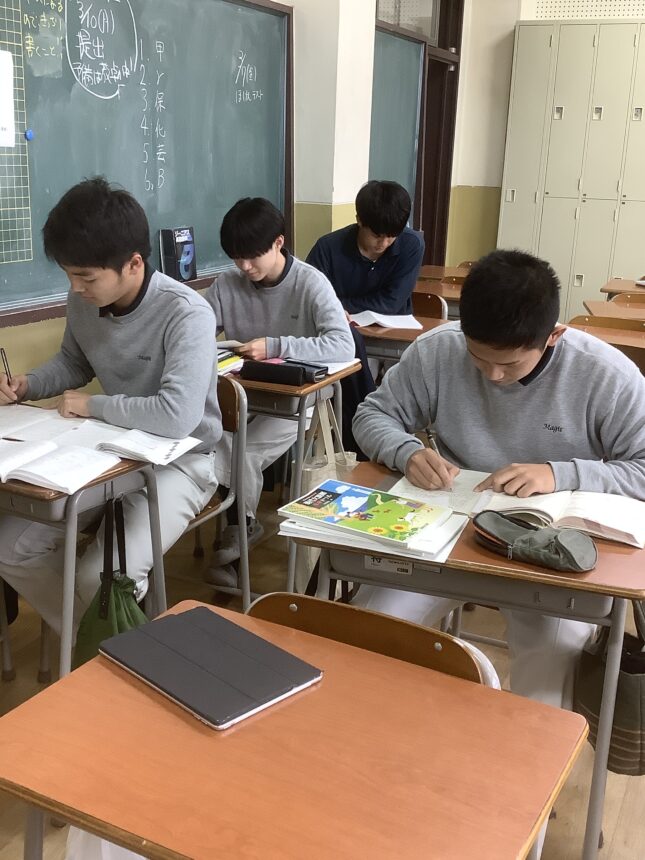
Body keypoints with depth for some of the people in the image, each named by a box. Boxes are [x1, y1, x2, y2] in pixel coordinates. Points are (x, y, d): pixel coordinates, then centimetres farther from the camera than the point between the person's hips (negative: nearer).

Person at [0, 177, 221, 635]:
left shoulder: (186, 314, -27)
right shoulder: (83, 301, -5)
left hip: (179, 460, -7)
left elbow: (178, 416, -38)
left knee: (102, 578, -24)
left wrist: (93, 405, -23)